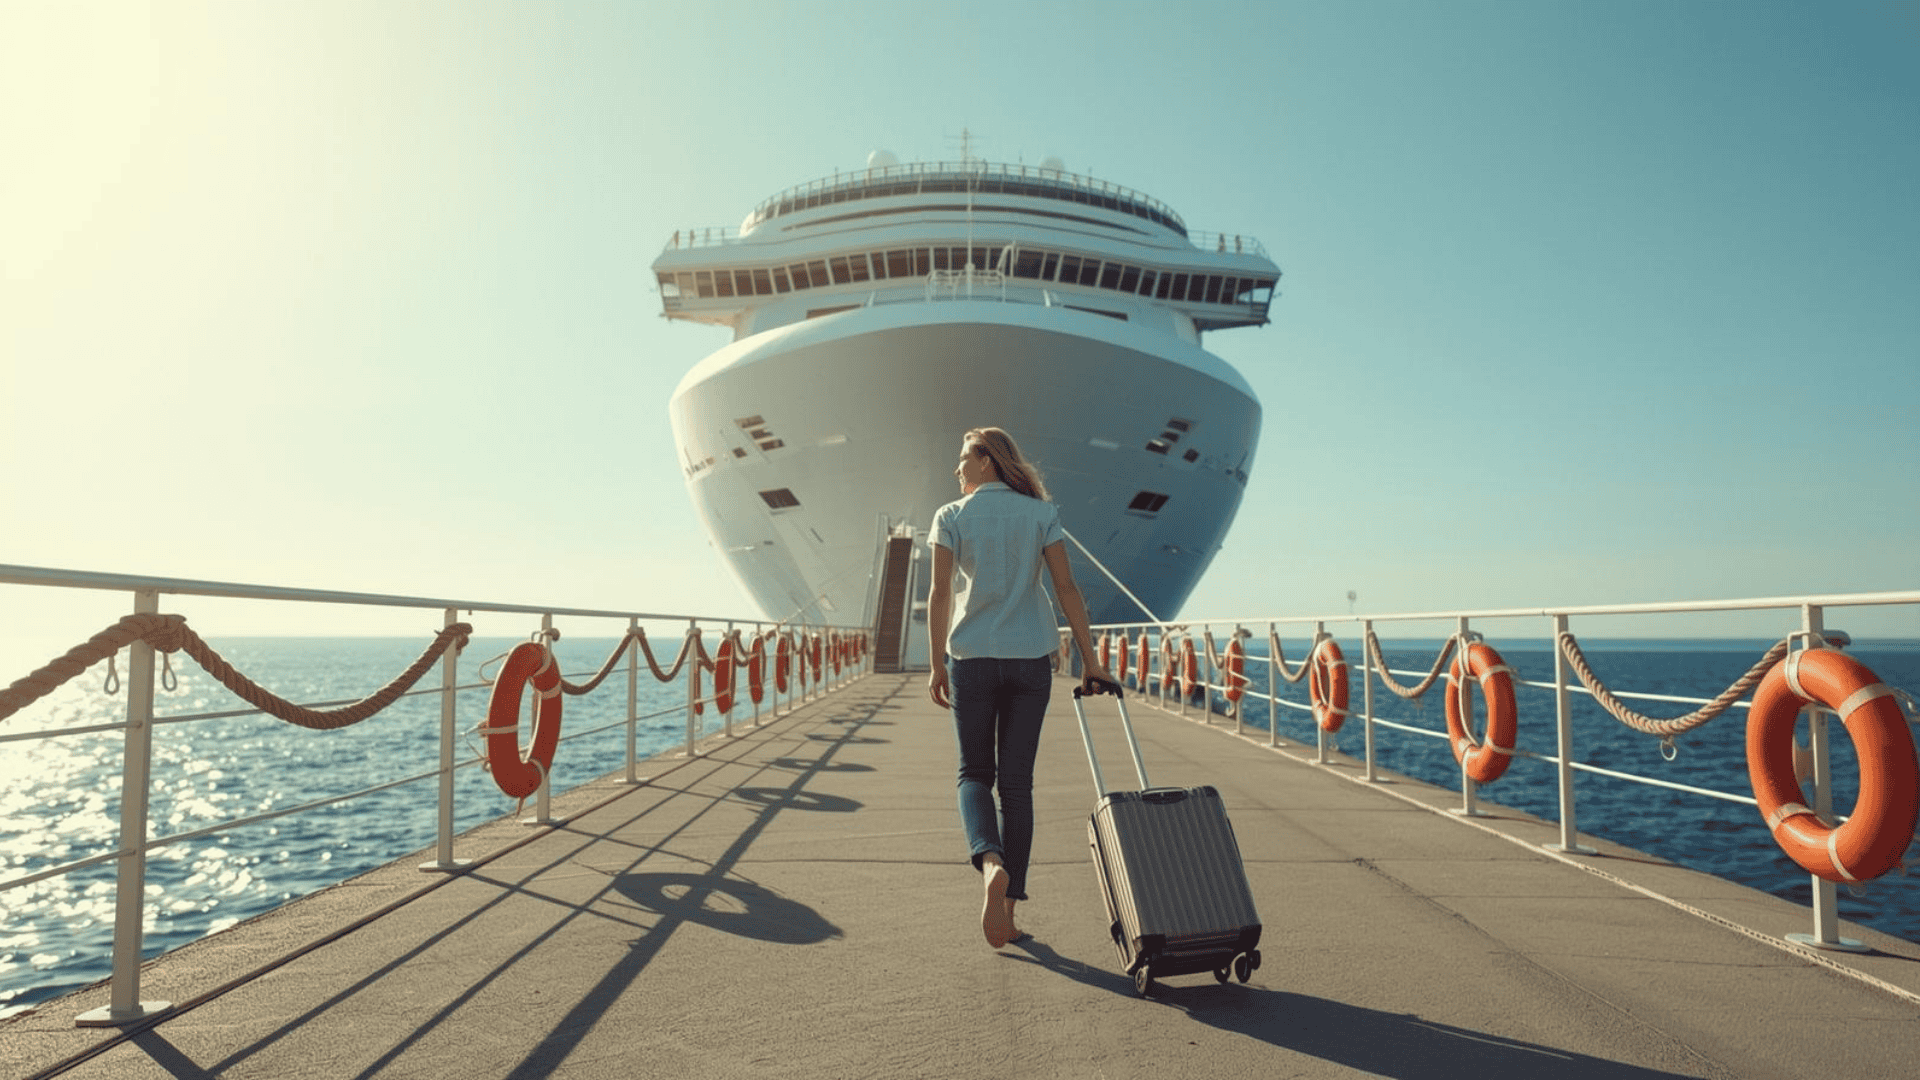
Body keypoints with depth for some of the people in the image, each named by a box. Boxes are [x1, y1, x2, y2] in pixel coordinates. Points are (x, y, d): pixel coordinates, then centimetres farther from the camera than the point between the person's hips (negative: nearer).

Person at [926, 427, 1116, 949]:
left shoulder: (951, 517, 0)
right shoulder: (1040, 513, 4)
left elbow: (939, 594, -6)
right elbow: (1067, 589, -2)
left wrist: (937, 665, 0)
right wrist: (1090, 661, 0)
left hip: (971, 658, -1)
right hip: (1030, 658, 2)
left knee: (975, 774, 10)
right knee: (1017, 782, 8)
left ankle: (990, 863, -19)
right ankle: (1009, 904, 10)